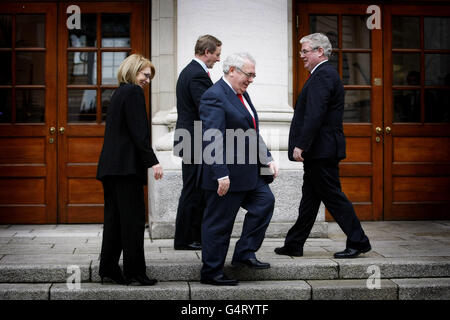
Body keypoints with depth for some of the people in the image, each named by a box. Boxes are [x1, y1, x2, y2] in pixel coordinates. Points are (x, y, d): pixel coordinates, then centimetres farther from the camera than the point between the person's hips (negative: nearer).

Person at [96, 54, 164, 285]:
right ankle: (135, 271, 1)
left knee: (114, 217, 11)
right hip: (126, 165, -9)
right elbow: (138, 131, -16)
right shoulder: (133, 92, -8)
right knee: (133, 218, -4)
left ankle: (108, 268, 14)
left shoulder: (119, 93, 20)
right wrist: (152, 161, -16)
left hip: (110, 165, 10)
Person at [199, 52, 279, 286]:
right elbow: (213, 139, -24)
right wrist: (221, 175, -28)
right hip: (226, 175, -9)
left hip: (247, 171, 10)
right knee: (219, 223, 0)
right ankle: (211, 273, 13)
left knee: (265, 201, 7)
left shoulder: (241, 94, 14)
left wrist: (267, 159, 14)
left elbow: (253, 133, 21)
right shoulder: (214, 96, -17)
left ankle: (244, 253, 16)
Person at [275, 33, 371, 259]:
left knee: (332, 196, -3)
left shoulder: (323, 75, -15)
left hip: (322, 150, -11)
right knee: (309, 198, 12)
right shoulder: (324, 74, 18)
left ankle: (358, 242, 6)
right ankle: (294, 245, 19)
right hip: (319, 150, 11)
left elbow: (315, 116, -24)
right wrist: (303, 146, 19)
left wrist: (300, 145, -24)